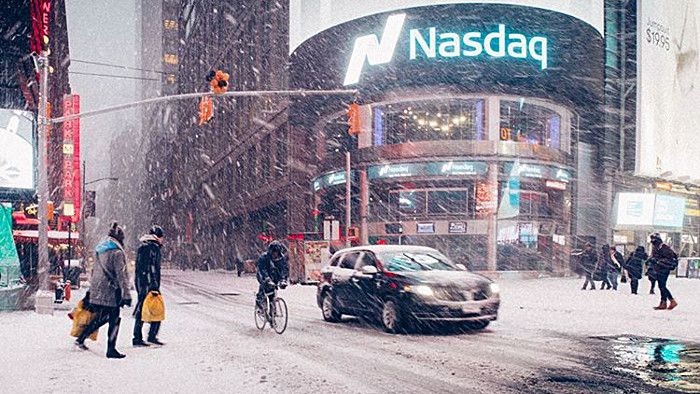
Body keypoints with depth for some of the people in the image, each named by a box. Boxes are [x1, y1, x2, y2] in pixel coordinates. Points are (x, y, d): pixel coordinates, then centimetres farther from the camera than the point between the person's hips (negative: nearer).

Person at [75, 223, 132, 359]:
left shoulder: (99, 250, 11)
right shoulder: (117, 253, -14)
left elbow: (94, 271, 18)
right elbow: (122, 276, -16)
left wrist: (92, 289, 25)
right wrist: (126, 295, -15)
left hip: (96, 291, 8)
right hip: (110, 293, -8)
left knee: (101, 317, 21)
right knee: (114, 321, 2)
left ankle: (81, 338, 18)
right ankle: (111, 350, 4)